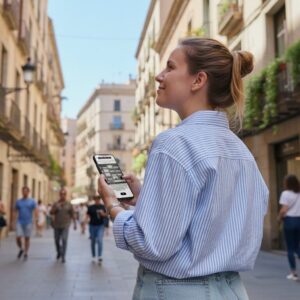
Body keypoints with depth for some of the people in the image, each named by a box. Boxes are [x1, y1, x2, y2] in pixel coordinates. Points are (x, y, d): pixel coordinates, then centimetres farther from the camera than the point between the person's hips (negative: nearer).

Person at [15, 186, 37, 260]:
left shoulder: (32, 201, -2)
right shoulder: (18, 201, 5)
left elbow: (35, 211, -6)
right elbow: (16, 211, 12)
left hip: (28, 223, -1)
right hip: (20, 222, 2)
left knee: (27, 238, 4)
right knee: (18, 238, -7)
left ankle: (26, 253, 17)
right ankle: (21, 249, 20)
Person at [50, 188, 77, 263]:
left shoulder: (69, 204, 3)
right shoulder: (56, 204, 4)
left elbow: (73, 215, 6)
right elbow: (51, 213, -6)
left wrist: (75, 224, 3)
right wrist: (56, 207, -21)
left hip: (65, 226, -2)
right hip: (57, 226, 2)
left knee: (64, 240, -12)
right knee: (57, 240, 12)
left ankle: (63, 256, -8)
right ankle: (59, 252, 38)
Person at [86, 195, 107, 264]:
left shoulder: (102, 207, 3)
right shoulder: (91, 207, 0)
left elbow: (106, 215, 7)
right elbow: (88, 215, 5)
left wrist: (103, 214, -13)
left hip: (100, 226, -1)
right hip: (92, 226, 1)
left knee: (100, 240, -15)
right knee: (93, 242, 10)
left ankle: (100, 256, -15)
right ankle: (94, 256, 24)